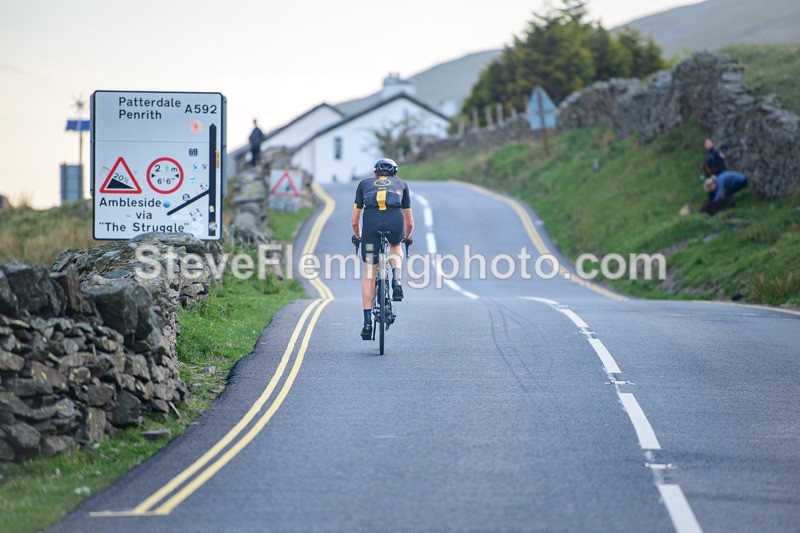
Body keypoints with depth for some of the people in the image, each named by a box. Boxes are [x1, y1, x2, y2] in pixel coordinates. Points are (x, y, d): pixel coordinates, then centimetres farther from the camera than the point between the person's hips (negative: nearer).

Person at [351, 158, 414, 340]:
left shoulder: (364, 184, 34)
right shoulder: (401, 184, 34)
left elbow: (354, 221, 34)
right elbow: (409, 222, 37)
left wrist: (357, 237, 53)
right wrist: (407, 237, 57)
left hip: (371, 220, 0)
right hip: (395, 220, 0)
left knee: (369, 275, 10)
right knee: (395, 247, 36)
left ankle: (367, 323, 7)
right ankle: (396, 281, 9)